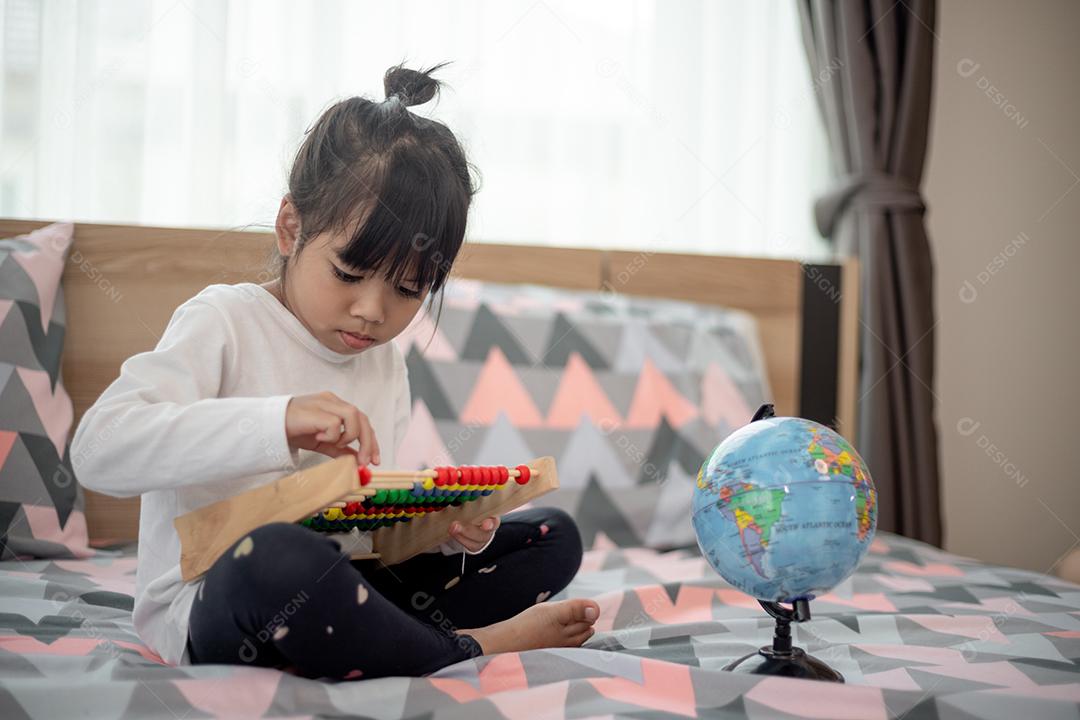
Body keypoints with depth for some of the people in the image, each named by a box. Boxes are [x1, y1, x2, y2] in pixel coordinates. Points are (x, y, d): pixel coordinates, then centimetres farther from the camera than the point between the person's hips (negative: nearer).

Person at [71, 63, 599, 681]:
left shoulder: (386, 365, 11)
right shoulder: (224, 323, -10)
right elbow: (97, 449, -25)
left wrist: (451, 527, -11)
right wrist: (276, 425, -35)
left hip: (329, 590, 7)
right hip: (204, 608, -7)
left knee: (554, 537, 7)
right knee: (275, 557, -43)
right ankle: (470, 651, -18)